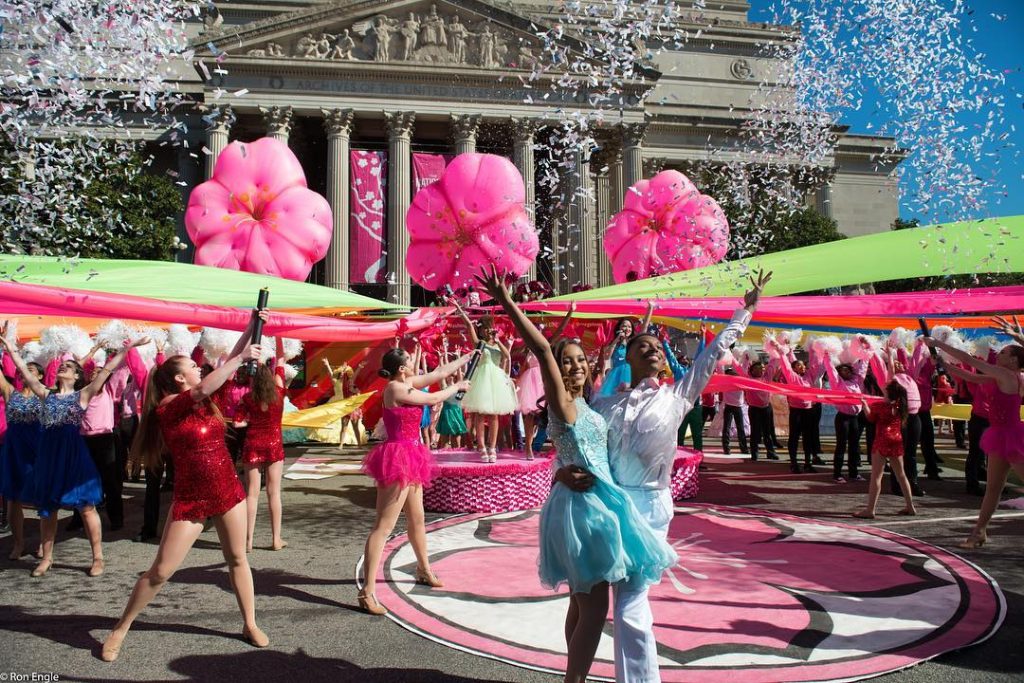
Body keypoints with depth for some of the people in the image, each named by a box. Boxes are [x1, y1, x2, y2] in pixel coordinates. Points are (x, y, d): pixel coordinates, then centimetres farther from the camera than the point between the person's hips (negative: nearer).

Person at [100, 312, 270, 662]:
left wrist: (251, 328, -6)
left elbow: (227, 366, 3)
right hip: (190, 499, -6)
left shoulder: (203, 399, 4)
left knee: (238, 559, 11)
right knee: (160, 571, 0)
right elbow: (206, 387, -33)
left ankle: (250, 625, 22)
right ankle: (120, 629, 19)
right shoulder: (167, 408, -16)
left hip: (228, 491, 6)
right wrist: (242, 357, -28)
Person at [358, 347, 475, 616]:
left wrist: (467, 357, 23)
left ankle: (424, 571, 40)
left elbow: (439, 372, 18)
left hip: (408, 459, 10)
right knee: (383, 526, -10)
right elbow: (432, 399, -12)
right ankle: (367, 593, -8)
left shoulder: (406, 384, 9)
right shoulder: (396, 388, -16)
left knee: (417, 519, 22)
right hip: (398, 458, -10)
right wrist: (457, 387, 4)